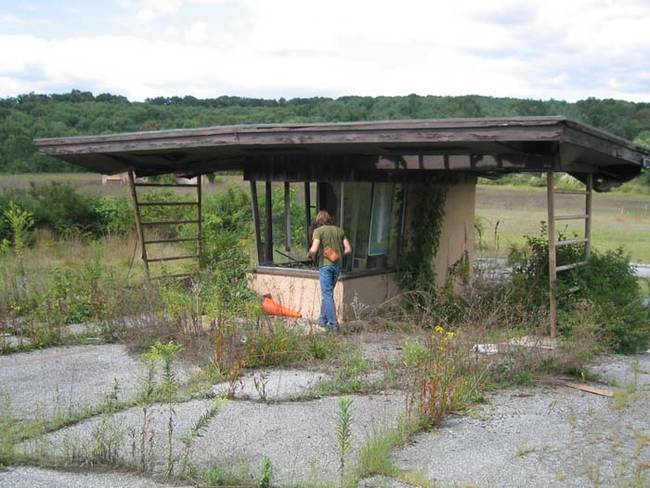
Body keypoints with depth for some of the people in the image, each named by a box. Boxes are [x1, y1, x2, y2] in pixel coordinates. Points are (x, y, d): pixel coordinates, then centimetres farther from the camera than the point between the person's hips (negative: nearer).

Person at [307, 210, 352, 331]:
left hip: (325, 265, -5)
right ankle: (323, 319, 28)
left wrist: (310, 255, 4)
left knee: (327, 294, -2)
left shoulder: (318, 231, -5)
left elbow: (314, 250, -17)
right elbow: (348, 249, 6)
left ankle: (333, 323, -6)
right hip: (338, 265, 5)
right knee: (327, 292, 19)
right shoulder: (339, 230, 10)